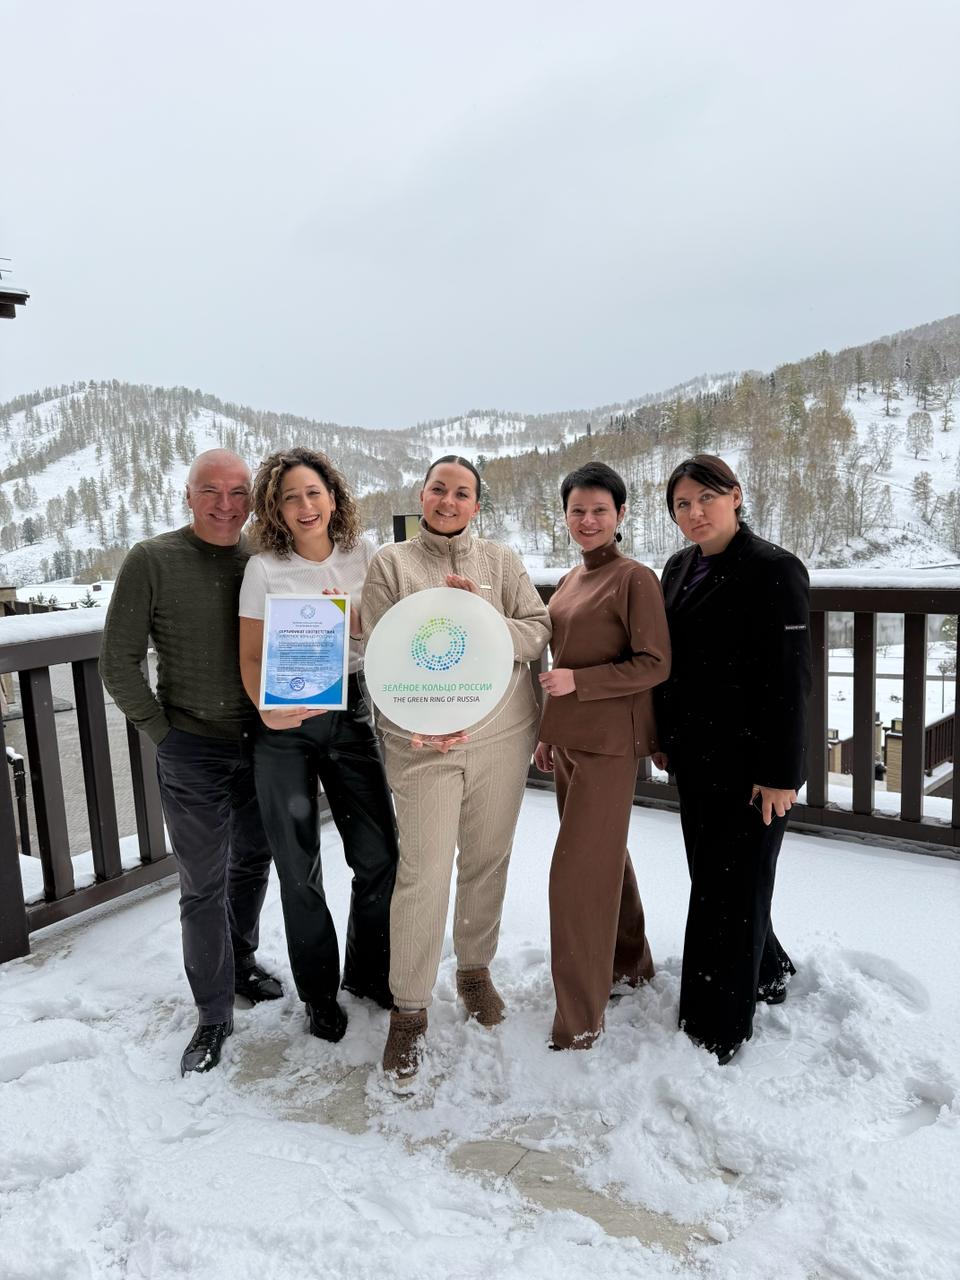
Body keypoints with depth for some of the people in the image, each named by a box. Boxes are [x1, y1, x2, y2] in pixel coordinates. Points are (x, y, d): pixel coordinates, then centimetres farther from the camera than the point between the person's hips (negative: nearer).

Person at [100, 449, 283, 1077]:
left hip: (262, 742, 4)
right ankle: (214, 1013, 23)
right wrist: (163, 731, -8)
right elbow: (119, 661, -8)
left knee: (253, 861, 20)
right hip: (193, 750, -4)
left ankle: (241, 960, 44)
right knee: (204, 885, 5)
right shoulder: (152, 561, -11)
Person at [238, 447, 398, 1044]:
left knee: (380, 855, 6)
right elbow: (251, 657, -4)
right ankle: (318, 991, 29)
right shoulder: (265, 569, -5)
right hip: (286, 726, -2)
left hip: (351, 714, 2)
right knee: (299, 867, 7)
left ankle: (367, 969, 32)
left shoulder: (364, 556, 1)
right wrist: (266, 708, -21)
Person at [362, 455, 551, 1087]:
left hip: (502, 734, 3)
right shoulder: (391, 563, 1)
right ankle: (409, 1010, 13)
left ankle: (476, 969, 37)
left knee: (488, 860, 14)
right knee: (423, 873, -4)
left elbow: (540, 632, -2)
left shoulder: (501, 560, 6)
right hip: (422, 742, -2)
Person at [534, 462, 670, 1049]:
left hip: (609, 744, -8)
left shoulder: (634, 579, -11)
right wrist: (549, 732, 19)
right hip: (569, 740, 8)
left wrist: (578, 682, -20)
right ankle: (631, 963, 39)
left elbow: (655, 665, -14)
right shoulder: (571, 581, 13)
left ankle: (580, 1020, 8)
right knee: (605, 857, 19)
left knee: (580, 872, -5)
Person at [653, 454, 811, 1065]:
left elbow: (790, 679, -16)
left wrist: (780, 774, -18)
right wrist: (663, 738, 14)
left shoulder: (774, 570, -14)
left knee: (730, 889, 2)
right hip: (697, 758, 7)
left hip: (750, 763, -7)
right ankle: (767, 973, 43)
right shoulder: (679, 569, 9)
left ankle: (716, 1033, 17)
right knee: (713, 877, 18)